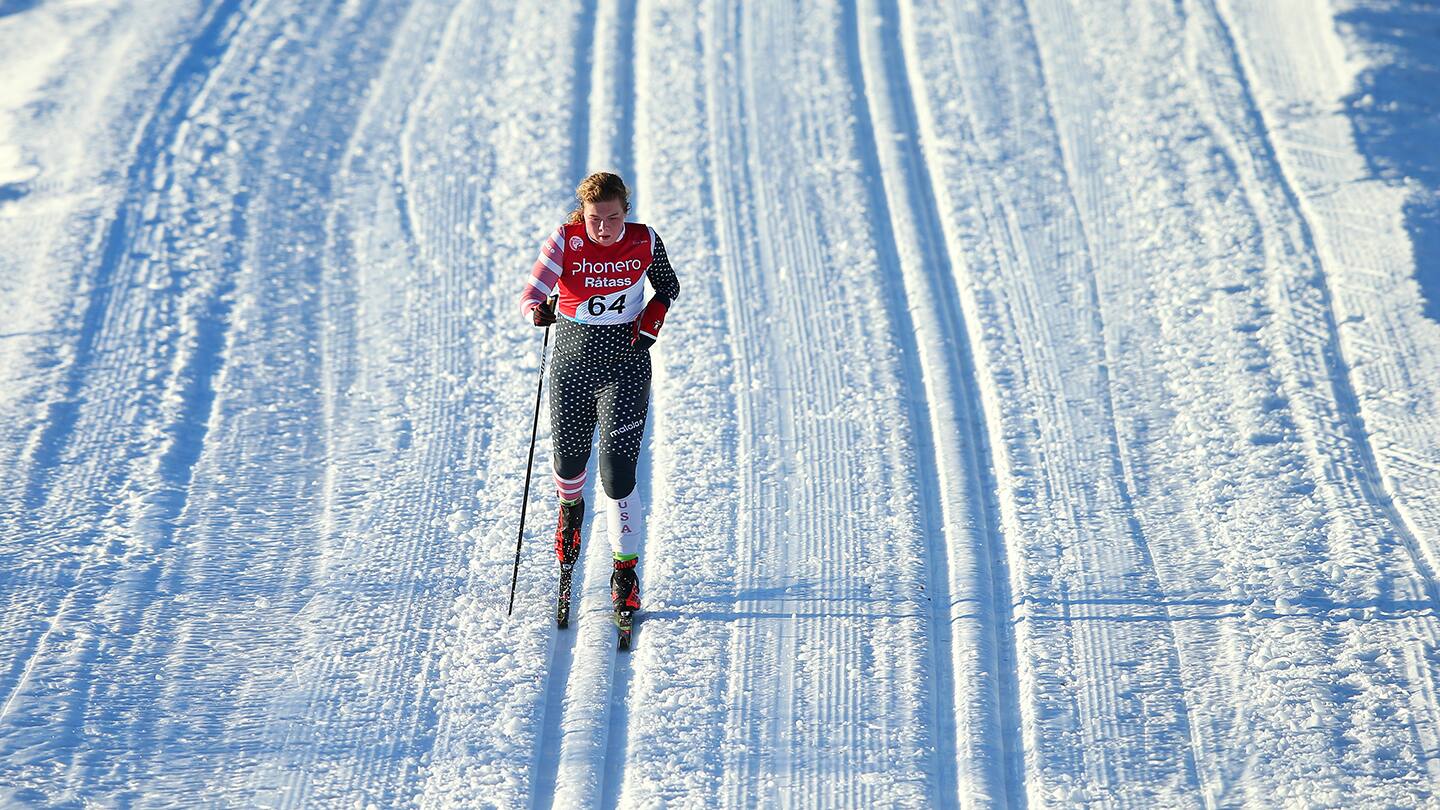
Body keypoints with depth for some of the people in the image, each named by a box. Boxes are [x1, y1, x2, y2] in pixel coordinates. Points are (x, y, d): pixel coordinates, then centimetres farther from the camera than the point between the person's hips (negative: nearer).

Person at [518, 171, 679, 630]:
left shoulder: (645, 241, -7)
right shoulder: (565, 241, -11)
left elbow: (668, 287, 12)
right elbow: (529, 298, -18)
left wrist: (654, 316, -7)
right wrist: (540, 312, -41)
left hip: (626, 368, -1)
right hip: (571, 367, 1)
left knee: (618, 476, -12)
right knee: (569, 463, 15)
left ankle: (625, 574, 2)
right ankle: (570, 508, 54)